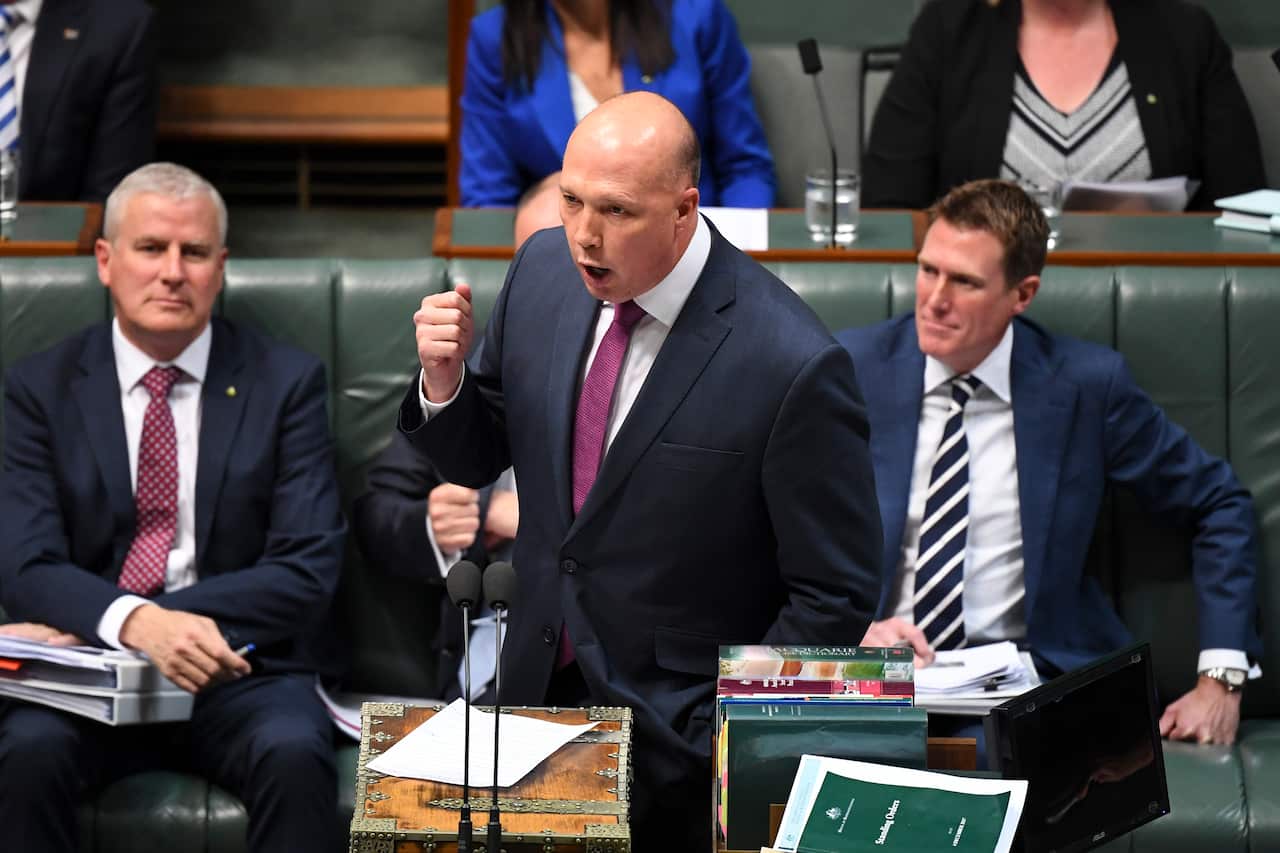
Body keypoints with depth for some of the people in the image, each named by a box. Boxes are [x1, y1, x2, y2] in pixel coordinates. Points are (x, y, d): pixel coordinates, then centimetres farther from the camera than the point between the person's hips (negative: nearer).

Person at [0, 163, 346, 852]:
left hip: (239, 672, -1)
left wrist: (87, 628, -12)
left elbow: (307, 570, -5)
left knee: (294, 756, -33)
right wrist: (135, 621, -28)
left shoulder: (286, 382, 5)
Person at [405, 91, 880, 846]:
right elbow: (477, 457, 8)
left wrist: (733, 744, -15)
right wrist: (445, 379, -12)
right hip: (537, 691, 5)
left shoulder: (793, 366, -24)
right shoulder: (545, 269, -5)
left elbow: (833, 597, -15)